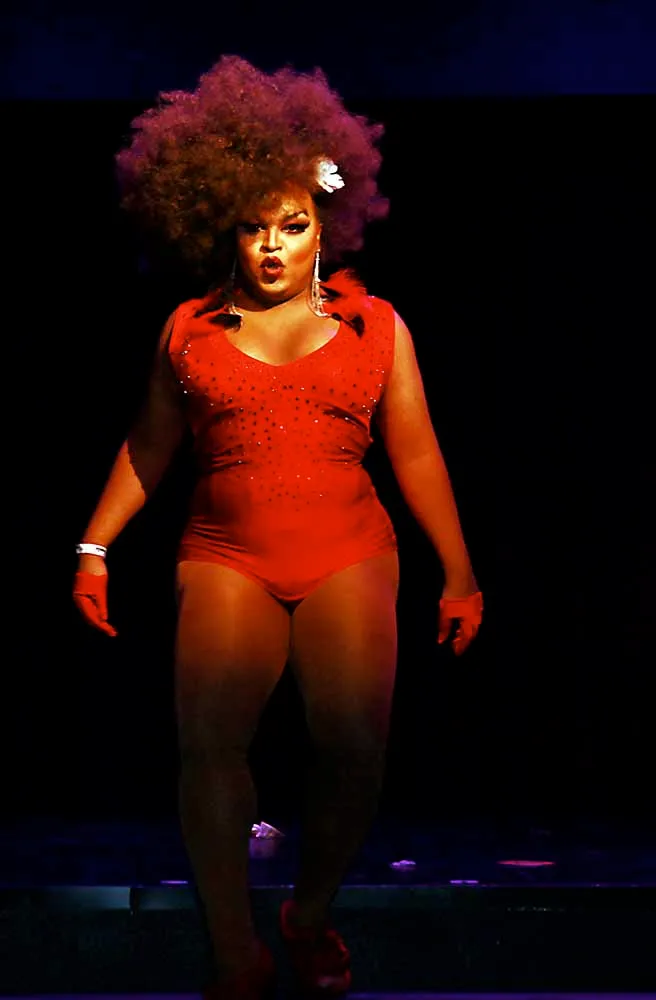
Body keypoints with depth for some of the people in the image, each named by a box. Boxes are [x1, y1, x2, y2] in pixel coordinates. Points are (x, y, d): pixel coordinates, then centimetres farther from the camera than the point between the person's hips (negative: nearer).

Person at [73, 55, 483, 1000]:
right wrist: (94, 547, 11)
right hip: (226, 557, 0)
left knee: (355, 745, -16)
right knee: (208, 742, -20)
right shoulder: (189, 329, 12)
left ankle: (312, 915, 9)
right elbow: (148, 446, 18)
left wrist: (460, 576, 10)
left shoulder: (376, 325, 10)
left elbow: (416, 454, 11)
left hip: (348, 556, 0)